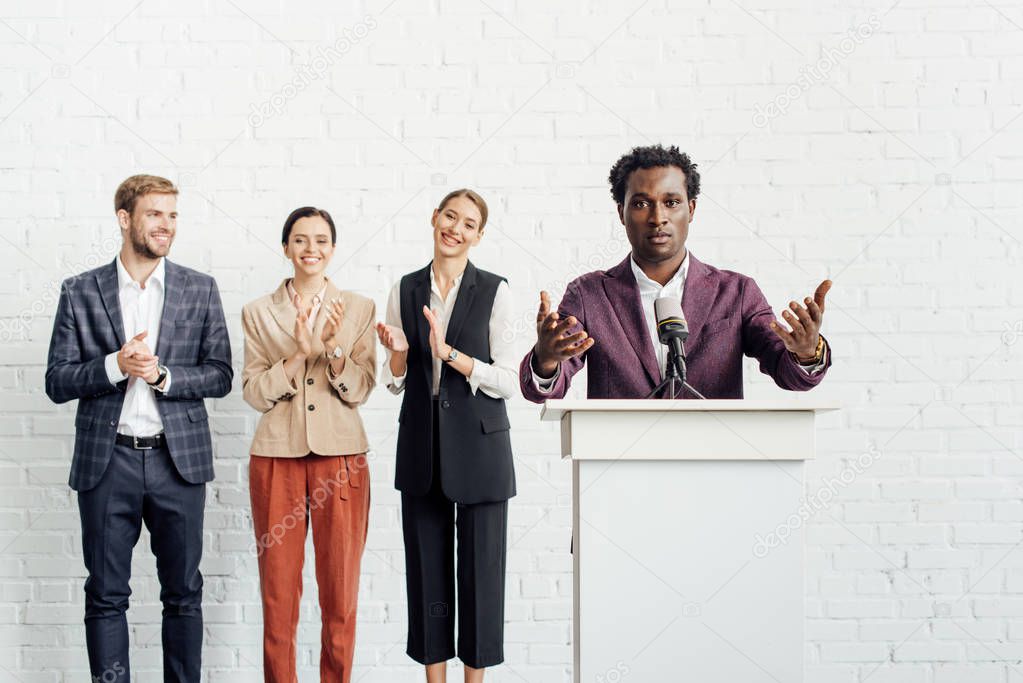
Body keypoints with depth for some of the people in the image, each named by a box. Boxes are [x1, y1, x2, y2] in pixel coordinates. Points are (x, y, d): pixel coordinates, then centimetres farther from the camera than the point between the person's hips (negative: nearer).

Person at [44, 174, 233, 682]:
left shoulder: (200, 290, 6)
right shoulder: (80, 292, 4)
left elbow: (220, 375, 3)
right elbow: (57, 382, 1)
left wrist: (163, 376, -13)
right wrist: (115, 365, -15)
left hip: (178, 459, 1)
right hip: (107, 462, 0)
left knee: (183, 593, 8)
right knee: (106, 597, 6)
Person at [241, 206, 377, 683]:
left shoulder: (359, 309, 5)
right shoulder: (258, 312, 6)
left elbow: (360, 390, 0)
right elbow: (254, 393, 0)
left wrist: (334, 348, -17)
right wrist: (299, 353, -14)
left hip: (341, 459, 0)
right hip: (277, 458, 0)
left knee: (340, 594, 4)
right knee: (278, 593, 4)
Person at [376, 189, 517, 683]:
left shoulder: (494, 292, -5)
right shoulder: (405, 290, 6)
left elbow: (507, 382, -8)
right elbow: (397, 382, 11)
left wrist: (449, 352, -19)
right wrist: (398, 352, -10)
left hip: (479, 444, -3)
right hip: (421, 445, 3)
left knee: (480, 564, 4)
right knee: (426, 566, 9)